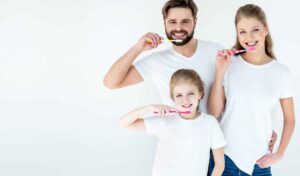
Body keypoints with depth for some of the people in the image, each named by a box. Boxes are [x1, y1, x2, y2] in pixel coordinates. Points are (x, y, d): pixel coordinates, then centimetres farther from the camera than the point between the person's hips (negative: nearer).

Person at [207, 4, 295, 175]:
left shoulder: (281, 72, -3)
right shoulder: (229, 64, -5)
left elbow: (290, 119, 6)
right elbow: (215, 112, -6)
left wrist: (279, 154, 0)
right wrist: (220, 72, -13)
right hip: (224, 154, 0)